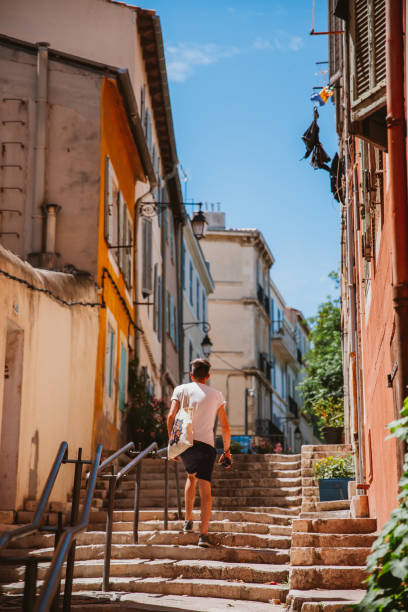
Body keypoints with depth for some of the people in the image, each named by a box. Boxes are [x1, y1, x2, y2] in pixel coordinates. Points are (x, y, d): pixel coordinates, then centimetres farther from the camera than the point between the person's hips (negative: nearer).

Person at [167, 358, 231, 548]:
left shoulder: (181, 390, 10)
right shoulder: (216, 395, 11)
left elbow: (171, 416, -2)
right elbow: (225, 427, 9)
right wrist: (227, 450, 17)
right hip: (206, 445, -2)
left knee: (191, 477, 27)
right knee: (205, 487, -3)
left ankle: (188, 521, 23)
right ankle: (203, 533, -13)